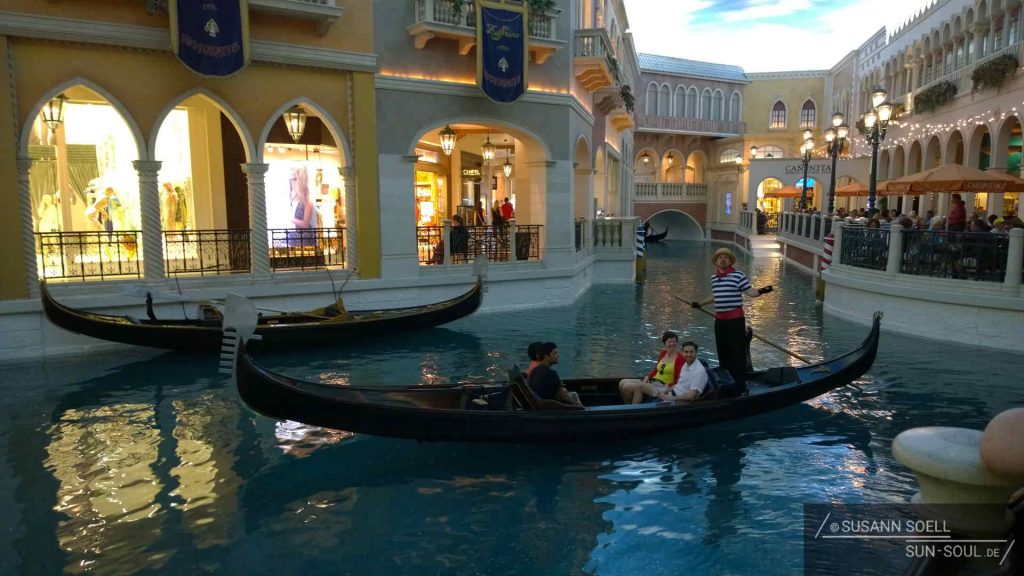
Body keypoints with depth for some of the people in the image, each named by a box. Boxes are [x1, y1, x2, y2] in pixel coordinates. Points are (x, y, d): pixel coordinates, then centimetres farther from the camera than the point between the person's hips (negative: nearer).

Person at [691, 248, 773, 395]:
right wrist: (701, 303, 32)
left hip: (735, 320, -7)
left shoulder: (738, 275, -9)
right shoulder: (714, 277, 12)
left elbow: (749, 291, -12)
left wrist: (760, 291, -31)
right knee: (723, 353, 15)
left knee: (738, 354, -3)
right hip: (720, 320, 7)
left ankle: (741, 387, 2)